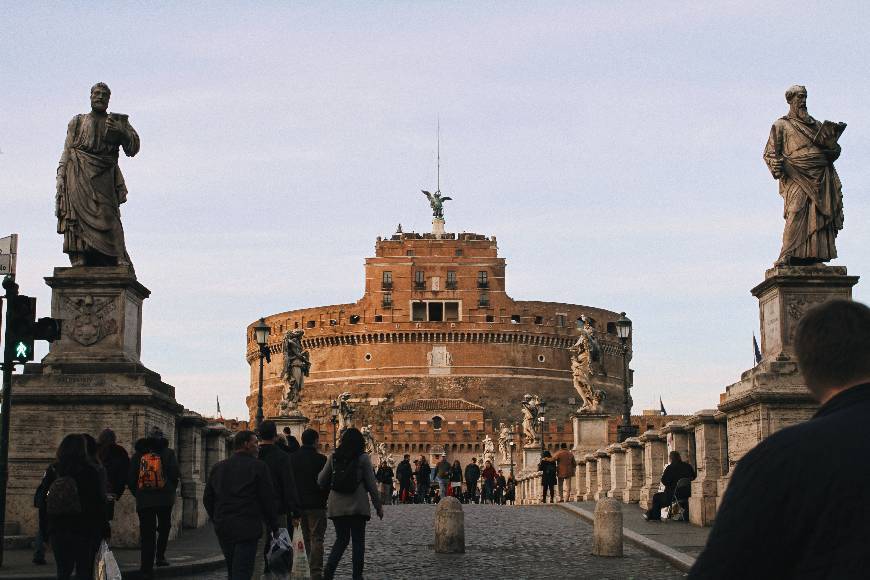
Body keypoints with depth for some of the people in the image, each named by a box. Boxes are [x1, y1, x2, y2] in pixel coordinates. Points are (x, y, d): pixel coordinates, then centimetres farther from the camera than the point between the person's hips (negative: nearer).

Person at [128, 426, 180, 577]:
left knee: (146, 534, 4)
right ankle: (160, 555, 7)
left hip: (143, 501, 2)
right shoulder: (167, 453, 2)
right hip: (165, 499, -1)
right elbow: (175, 474, -6)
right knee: (164, 527, 20)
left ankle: (147, 568, 0)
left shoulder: (138, 455, 8)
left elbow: (130, 478, 6)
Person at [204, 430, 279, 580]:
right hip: (246, 529, -6)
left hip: (223, 529, 6)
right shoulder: (258, 467, -8)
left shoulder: (218, 467, 9)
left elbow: (207, 499, 13)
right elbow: (268, 500, -8)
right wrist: (274, 527, 3)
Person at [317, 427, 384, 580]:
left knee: (341, 539, 12)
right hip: (358, 507, -3)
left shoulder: (333, 457, 3)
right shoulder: (363, 458, -4)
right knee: (358, 540, 6)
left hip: (336, 506, 3)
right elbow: (371, 484, -3)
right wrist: (378, 505, 4)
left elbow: (321, 481, 7)